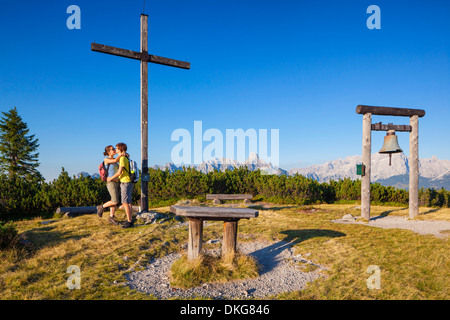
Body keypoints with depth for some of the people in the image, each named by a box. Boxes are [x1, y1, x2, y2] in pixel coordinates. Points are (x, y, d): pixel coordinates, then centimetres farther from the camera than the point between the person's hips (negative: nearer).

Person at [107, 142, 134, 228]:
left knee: (125, 203, -9)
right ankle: (130, 220, 17)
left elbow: (119, 172, -20)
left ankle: (129, 222, -8)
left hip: (125, 183, -10)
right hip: (128, 183, 10)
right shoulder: (125, 158, 16)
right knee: (128, 202, 12)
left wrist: (111, 178, -6)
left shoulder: (122, 158, -14)